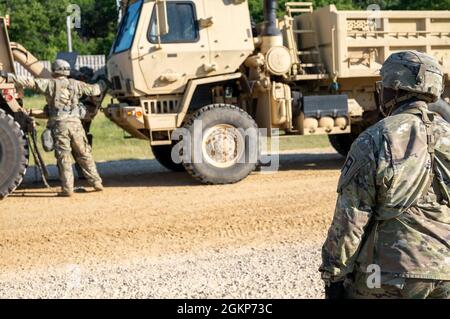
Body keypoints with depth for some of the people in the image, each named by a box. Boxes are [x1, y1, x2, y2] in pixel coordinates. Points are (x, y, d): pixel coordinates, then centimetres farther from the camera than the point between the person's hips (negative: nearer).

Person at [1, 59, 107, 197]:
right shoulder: (76, 84, 11)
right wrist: (102, 84, 43)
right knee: (84, 155, 12)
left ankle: (67, 189, -2)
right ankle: (96, 183, 15)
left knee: (63, 157, 1)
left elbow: (29, 82, -4)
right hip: (75, 123, 3)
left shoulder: (50, 84, 2)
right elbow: (93, 90, 21)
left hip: (59, 124, -2)